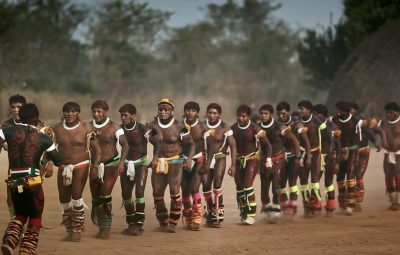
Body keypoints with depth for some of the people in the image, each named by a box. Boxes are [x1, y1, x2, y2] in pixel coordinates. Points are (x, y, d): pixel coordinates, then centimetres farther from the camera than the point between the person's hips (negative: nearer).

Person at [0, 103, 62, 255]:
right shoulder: (43, 138, 4)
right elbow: (58, 161, 10)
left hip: (13, 181, 2)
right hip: (32, 181, -2)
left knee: (20, 215, 22)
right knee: (35, 219, 14)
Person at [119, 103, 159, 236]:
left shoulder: (143, 129, -14)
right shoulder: (120, 129, -4)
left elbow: (156, 142, -7)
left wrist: (155, 158, -19)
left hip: (141, 163, -4)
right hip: (126, 164, 5)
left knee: (139, 192, -17)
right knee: (126, 194, 4)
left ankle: (138, 225, -14)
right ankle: (131, 224, 17)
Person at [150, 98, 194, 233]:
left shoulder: (179, 127, -5)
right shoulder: (152, 125, 2)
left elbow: (191, 144, 1)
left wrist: (189, 159, -14)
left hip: (175, 162, -3)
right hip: (158, 163, 3)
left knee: (174, 191, -18)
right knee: (157, 193, 3)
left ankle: (173, 222, -7)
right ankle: (163, 221, 21)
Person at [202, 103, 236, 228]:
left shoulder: (225, 128, -6)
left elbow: (233, 146, -4)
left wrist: (233, 165, -10)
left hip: (219, 158, -3)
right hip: (206, 159, 3)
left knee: (217, 184, -19)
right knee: (206, 186, 2)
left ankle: (219, 213, -16)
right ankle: (210, 210, 22)